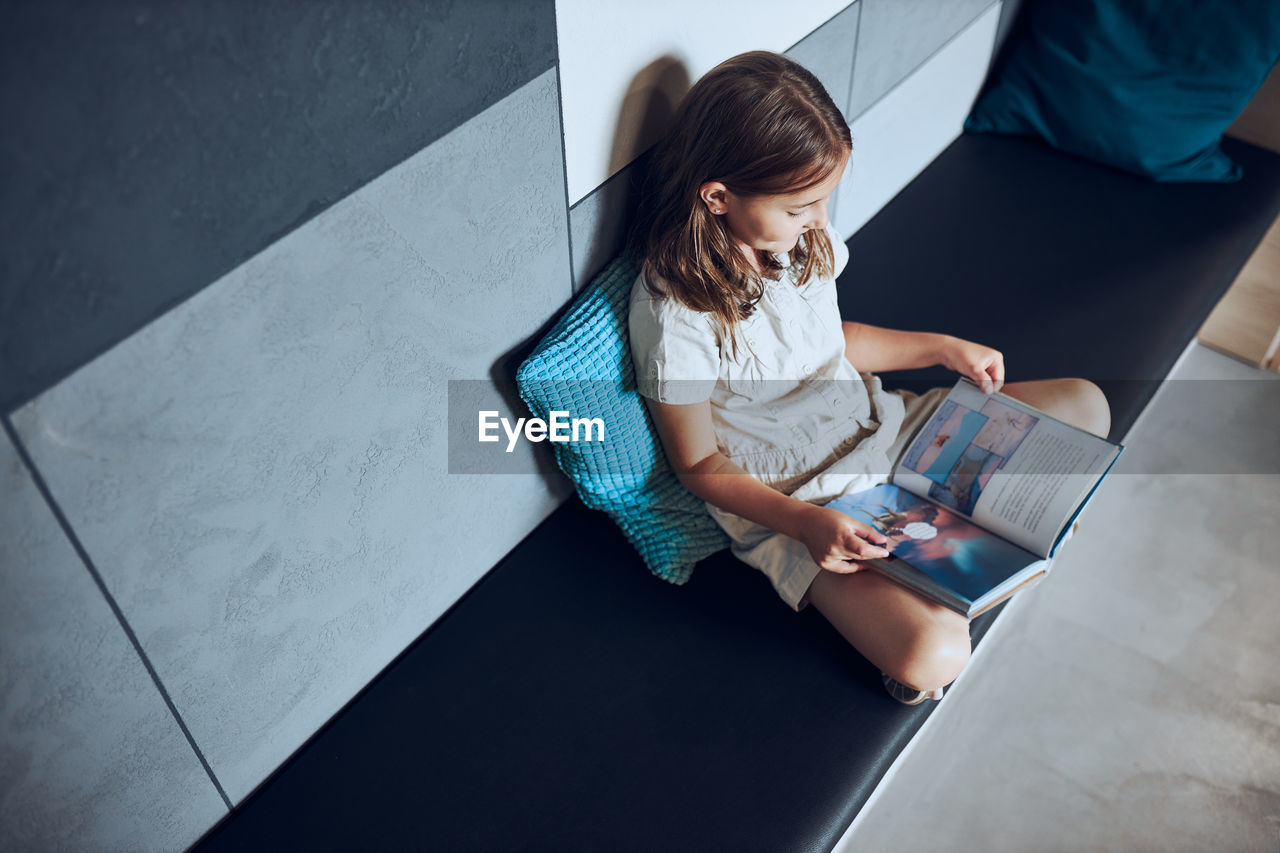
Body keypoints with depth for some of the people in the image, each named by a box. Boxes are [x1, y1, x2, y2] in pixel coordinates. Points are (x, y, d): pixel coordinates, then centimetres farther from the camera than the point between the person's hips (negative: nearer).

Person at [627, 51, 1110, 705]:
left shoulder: (799, 236, -5)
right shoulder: (675, 314, -27)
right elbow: (700, 465, -15)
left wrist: (944, 348, 7)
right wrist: (806, 523, -28)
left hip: (874, 424, 8)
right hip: (787, 501, -7)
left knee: (1085, 407, 7)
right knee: (934, 654, -30)